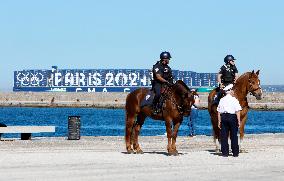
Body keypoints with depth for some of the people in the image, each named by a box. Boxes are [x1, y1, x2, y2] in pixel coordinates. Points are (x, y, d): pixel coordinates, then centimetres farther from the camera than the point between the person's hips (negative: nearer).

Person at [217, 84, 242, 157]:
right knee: (234, 136, 5)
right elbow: (238, 112, -10)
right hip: (232, 117, -3)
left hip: (223, 117, 3)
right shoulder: (234, 100, -6)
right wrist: (239, 121, -6)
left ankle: (225, 152, 6)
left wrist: (219, 121, 10)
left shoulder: (222, 100, 5)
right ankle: (235, 152, 9)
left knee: (224, 136, 7)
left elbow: (219, 112, 6)